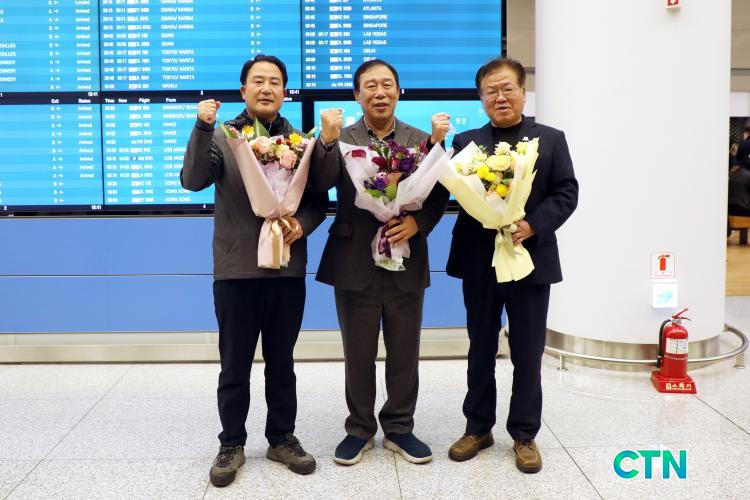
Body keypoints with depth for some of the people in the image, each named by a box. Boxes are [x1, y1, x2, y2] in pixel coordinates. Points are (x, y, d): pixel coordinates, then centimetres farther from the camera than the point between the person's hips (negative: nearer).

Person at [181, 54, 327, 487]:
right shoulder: (221, 137, 2)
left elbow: (320, 199, 6)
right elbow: (193, 181, -14)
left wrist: (304, 223, -14)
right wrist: (202, 128, -24)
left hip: (288, 269, 2)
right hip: (236, 269, -1)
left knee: (282, 362, 13)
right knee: (235, 366, 8)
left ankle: (283, 438, 27)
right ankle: (232, 444, 22)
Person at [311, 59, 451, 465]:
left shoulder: (421, 140, 5)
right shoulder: (340, 139, 2)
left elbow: (439, 195, -1)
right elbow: (322, 182, -15)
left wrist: (418, 222, -20)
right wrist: (327, 139, -30)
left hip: (406, 262, 1)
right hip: (355, 264, -1)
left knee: (404, 354, 11)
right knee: (358, 355, 10)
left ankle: (399, 428, 27)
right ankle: (360, 429, 25)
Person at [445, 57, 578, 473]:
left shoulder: (551, 139, 3)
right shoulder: (465, 141, 7)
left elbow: (566, 193, -3)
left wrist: (532, 226, -18)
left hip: (530, 259, -1)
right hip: (479, 261, 1)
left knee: (527, 355, 7)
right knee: (480, 350, 12)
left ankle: (524, 435, 21)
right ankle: (478, 428, 26)